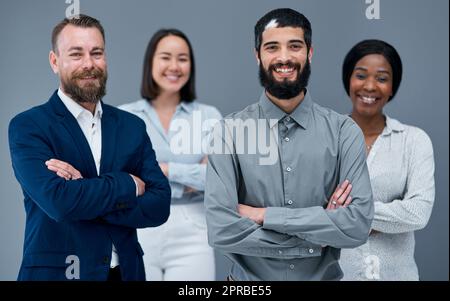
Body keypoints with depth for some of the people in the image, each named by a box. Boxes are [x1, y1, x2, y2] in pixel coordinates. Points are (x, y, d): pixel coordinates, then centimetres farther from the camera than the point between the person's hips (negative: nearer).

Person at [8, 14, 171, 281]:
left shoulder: (132, 126, 4)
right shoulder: (28, 126, -8)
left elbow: (160, 206, -5)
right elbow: (58, 201, -22)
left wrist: (85, 192, -17)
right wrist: (128, 184, -10)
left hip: (126, 270, 4)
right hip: (55, 272, -4)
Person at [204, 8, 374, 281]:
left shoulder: (343, 131, -8)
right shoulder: (229, 131, -10)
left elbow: (359, 225, -18)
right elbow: (221, 231, -19)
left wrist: (265, 215, -19)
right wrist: (318, 236, -17)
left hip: (324, 276, 1)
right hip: (250, 280, -1)